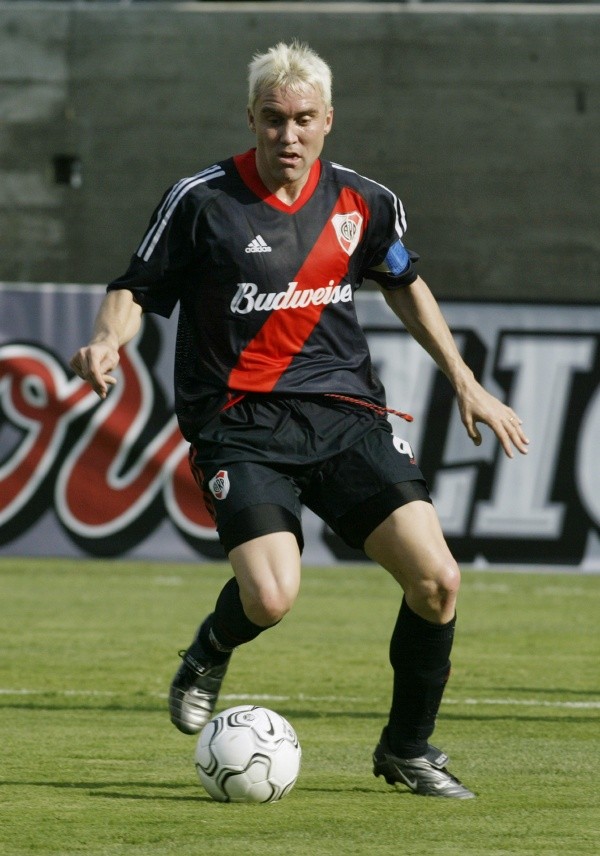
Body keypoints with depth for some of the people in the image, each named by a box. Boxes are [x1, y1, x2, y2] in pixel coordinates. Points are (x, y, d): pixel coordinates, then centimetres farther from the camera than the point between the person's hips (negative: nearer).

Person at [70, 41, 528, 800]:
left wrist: (465, 382, 24)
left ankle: (408, 748, 13)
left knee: (436, 581, -11)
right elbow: (138, 289, 2)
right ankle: (209, 653, 14)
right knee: (271, 598, -25)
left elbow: (403, 283, 25)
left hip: (346, 415, 4)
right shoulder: (202, 201, -5)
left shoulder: (362, 203, 7)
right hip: (241, 426, -4)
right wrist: (108, 340, -19)